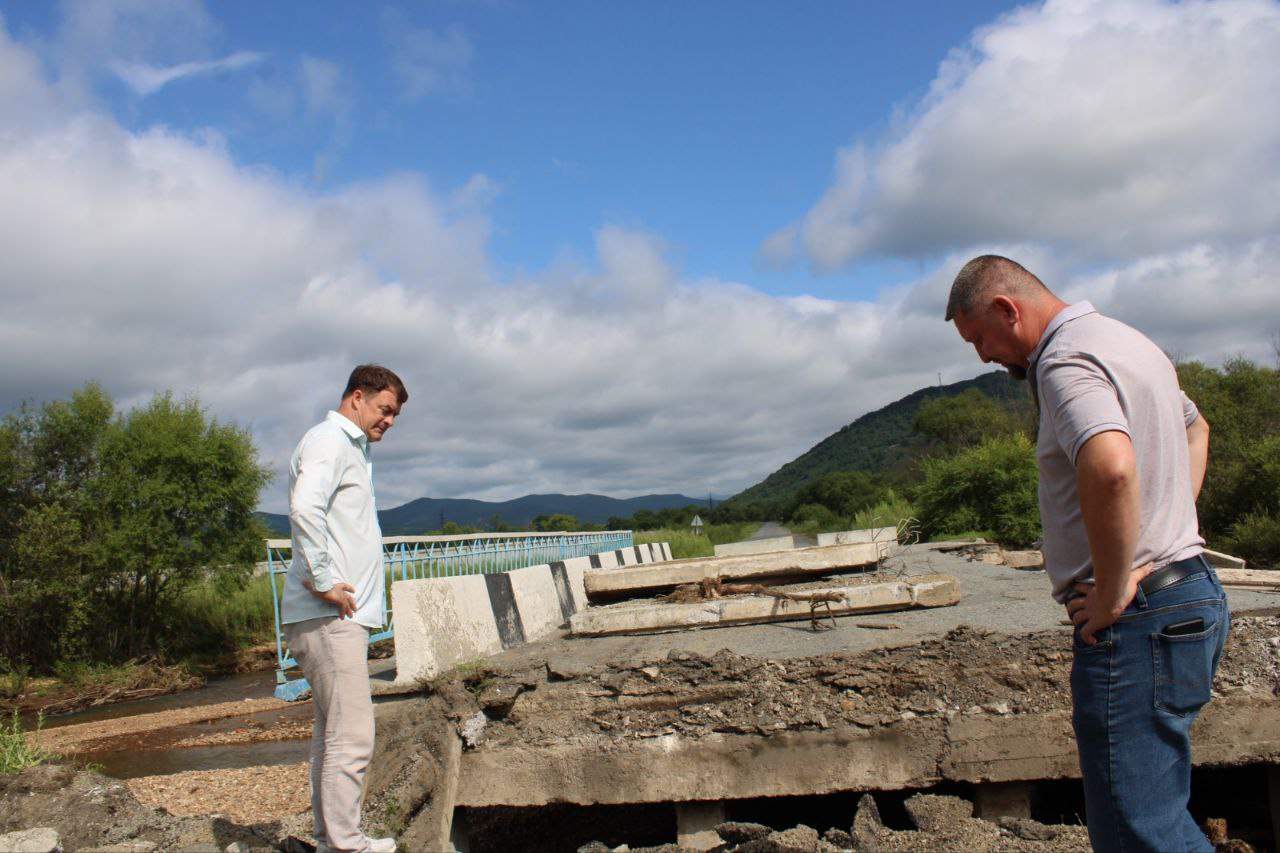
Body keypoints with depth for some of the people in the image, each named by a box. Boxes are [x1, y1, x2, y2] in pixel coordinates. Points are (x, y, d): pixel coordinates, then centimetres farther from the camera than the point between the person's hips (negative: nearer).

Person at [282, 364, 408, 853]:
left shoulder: (352, 450, 24)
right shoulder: (328, 441, -8)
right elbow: (305, 509, -26)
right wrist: (324, 583, -23)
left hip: (341, 615, 11)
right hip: (329, 616, -11)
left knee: (331, 735, 15)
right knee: (350, 739, -9)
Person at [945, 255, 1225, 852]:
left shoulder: (1066, 360, -16)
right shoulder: (1124, 341, 17)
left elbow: (1110, 466, -37)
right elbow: (1193, 427, 36)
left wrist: (1112, 594, -24)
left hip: (1136, 619, -10)